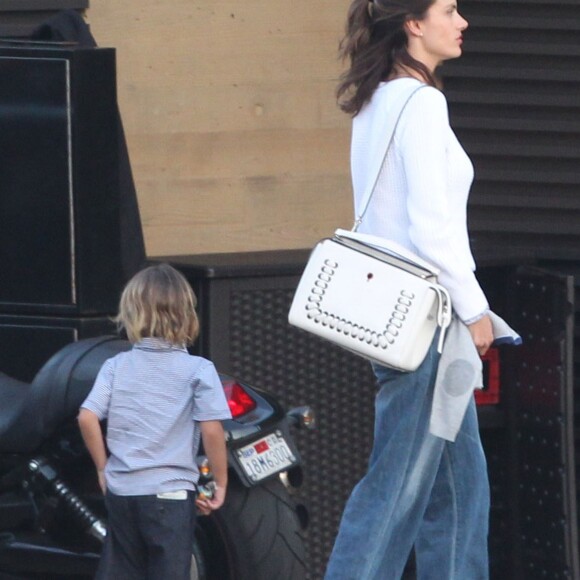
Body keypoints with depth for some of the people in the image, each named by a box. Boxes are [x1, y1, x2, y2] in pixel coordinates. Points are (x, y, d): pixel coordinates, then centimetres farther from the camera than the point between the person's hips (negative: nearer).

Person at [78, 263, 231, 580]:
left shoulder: (116, 366, 3)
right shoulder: (198, 370, -6)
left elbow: (87, 418, -4)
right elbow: (212, 429, -12)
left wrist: (103, 468, 9)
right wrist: (220, 483, -1)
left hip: (120, 492, 4)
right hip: (170, 494, -4)